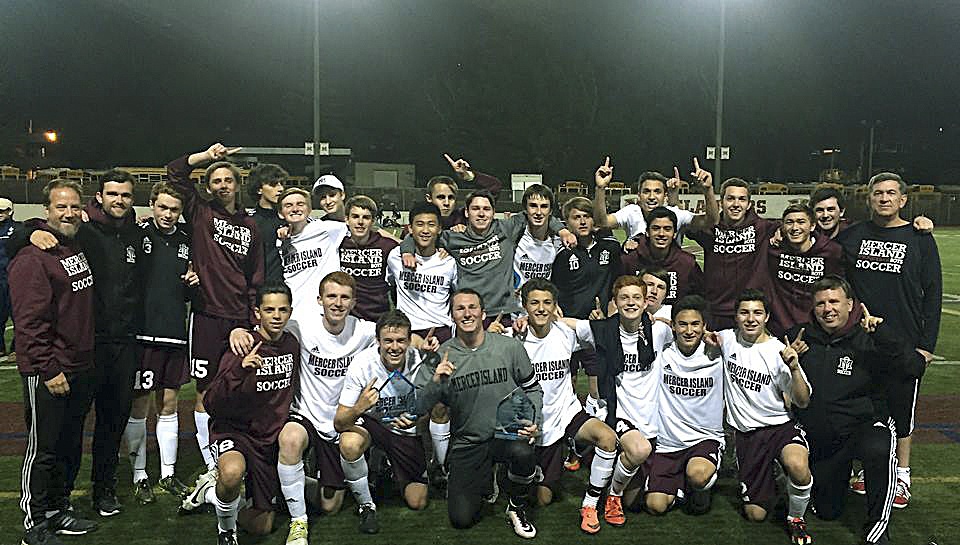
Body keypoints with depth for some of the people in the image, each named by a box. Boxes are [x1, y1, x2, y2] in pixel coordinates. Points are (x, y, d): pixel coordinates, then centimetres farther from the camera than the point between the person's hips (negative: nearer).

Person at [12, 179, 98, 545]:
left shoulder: (79, 248, 10)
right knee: (43, 449, 3)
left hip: (81, 370, 8)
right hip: (48, 374, -8)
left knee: (70, 446, 17)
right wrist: (48, 370, -20)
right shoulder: (32, 258, -15)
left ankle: (58, 510, 31)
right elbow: (29, 321, -19)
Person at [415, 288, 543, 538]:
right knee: (461, 519, -10)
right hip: (467, 443, 0)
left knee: (523, 452, -36)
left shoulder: (510, 347, -3)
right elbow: (419, 409, -6)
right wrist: (436, 382, -24)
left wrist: (534, 423, -7)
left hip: (508, 432, 0)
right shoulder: (440, 356, -5)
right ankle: (484, 480, 25)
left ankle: (517, 507, -3)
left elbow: (533, 389, 10)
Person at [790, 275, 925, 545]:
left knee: (879, 450, -41)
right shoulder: (799, 336, -2)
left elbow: (914, 368, -25)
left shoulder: (868, 339, -11)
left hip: (865, 424, -3)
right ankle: (840, 473, 47)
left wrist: (883, 332, -35)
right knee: (827, 512, 13)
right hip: (819, 439, 4)